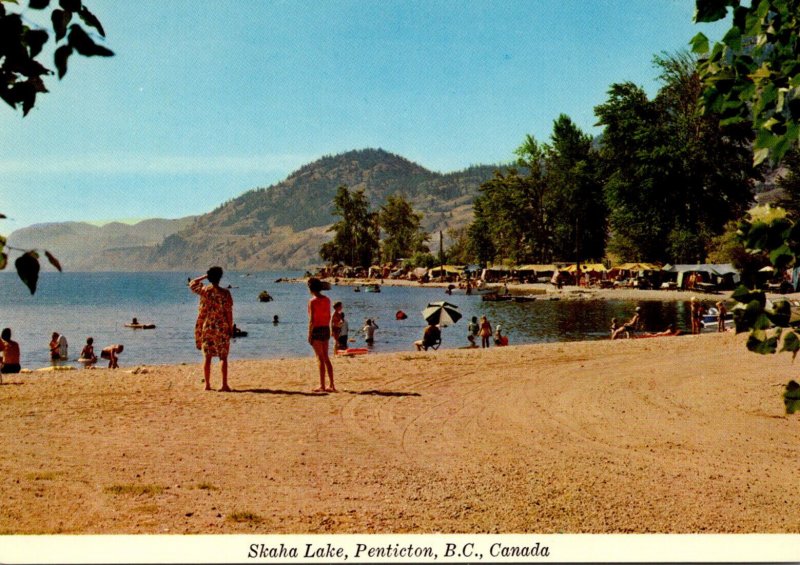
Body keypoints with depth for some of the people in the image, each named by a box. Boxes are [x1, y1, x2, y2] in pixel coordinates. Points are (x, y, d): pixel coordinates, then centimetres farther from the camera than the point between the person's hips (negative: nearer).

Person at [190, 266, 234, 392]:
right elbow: (229, 312, -10)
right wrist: (230, 327, -1)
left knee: (207, 357, 9)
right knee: (223, 357, 2)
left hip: (206, 327, 2)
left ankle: (207, 385, 10)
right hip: (221, 328, -2)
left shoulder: (204, 290, -3)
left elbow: (192, 284, 17)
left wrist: (204, 276, 15)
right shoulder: (225, 293, -10)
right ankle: (224, 385, -3)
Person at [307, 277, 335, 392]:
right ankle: (331, 385, 13)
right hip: (326, 329, 7)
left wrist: (309, 335, -12)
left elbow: (312, 319, -16)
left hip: (316, 330, -7)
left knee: (320, 359, -4)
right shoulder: (327, 299, 9)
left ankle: (322, 386, -2)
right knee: (326, 358, 13)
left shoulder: (312, 301, -12)